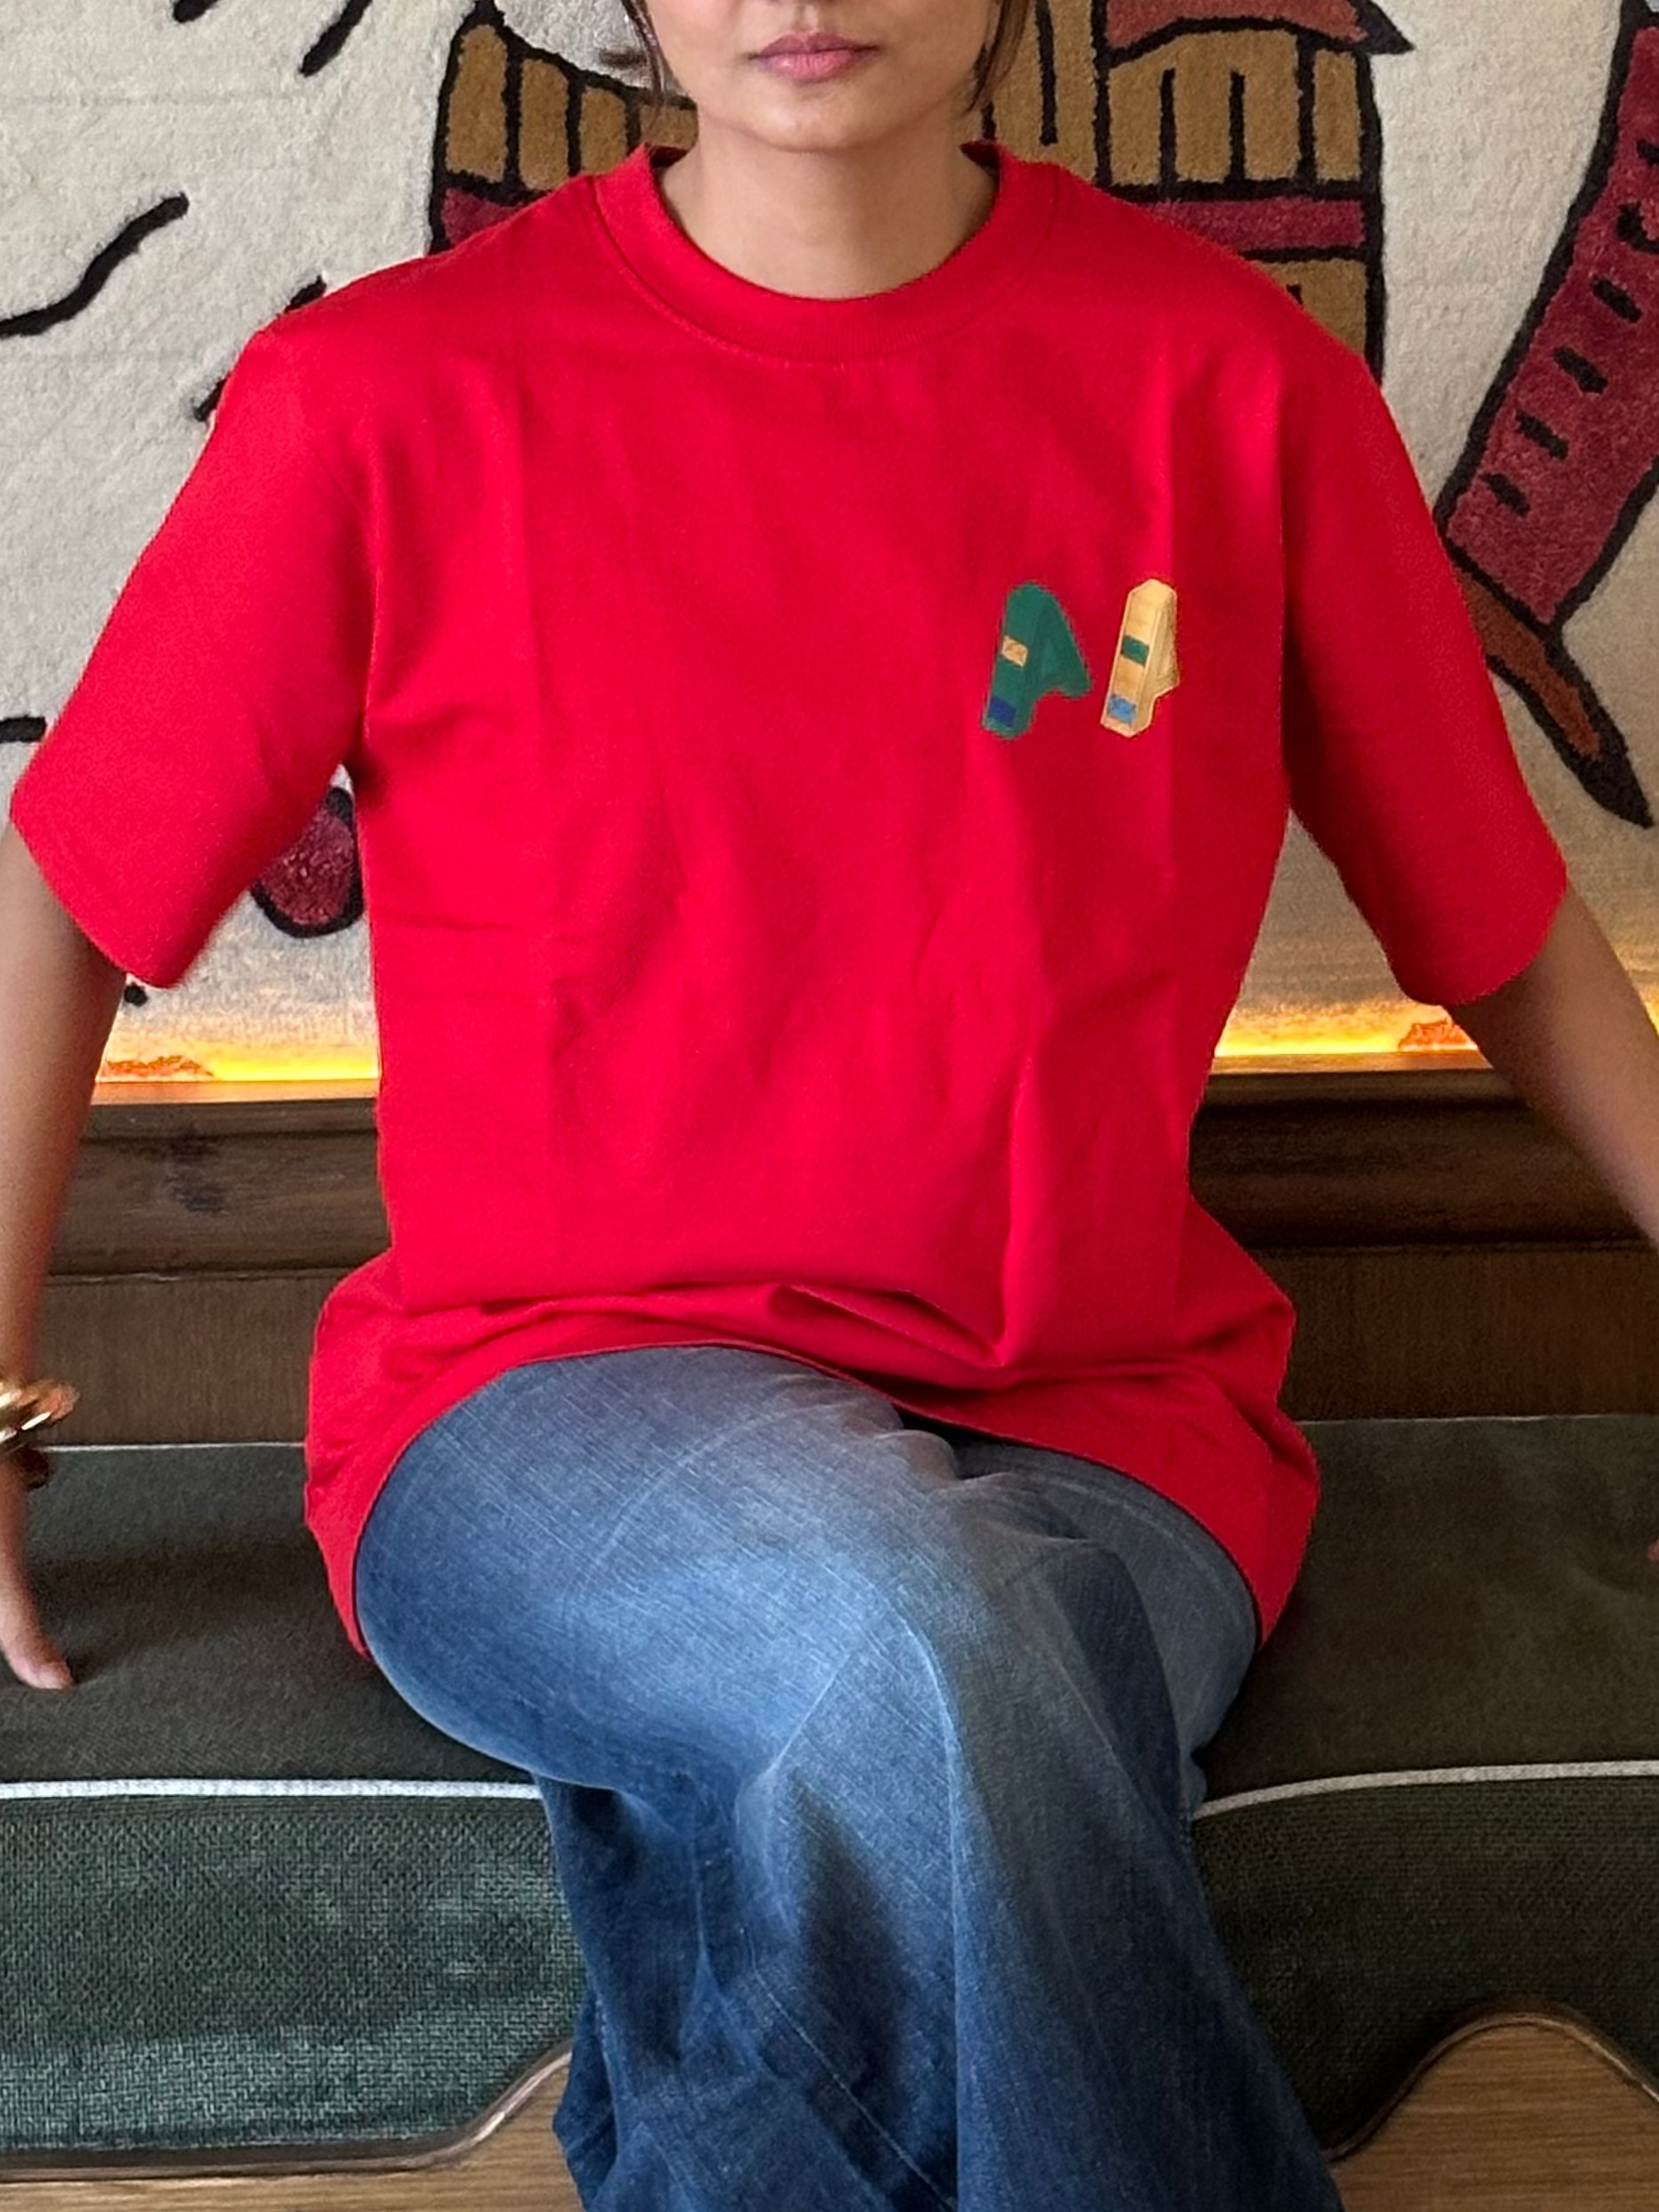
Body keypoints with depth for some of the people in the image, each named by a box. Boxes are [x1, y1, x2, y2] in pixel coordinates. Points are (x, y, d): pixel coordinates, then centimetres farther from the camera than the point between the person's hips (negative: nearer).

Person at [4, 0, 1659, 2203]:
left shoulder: (1235, 383, 0)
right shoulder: (391, 398, -3)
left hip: (1093, 1424, 1)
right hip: (550, 1415, 0)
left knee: (872, 1826, -32)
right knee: (894, 1644, -33)